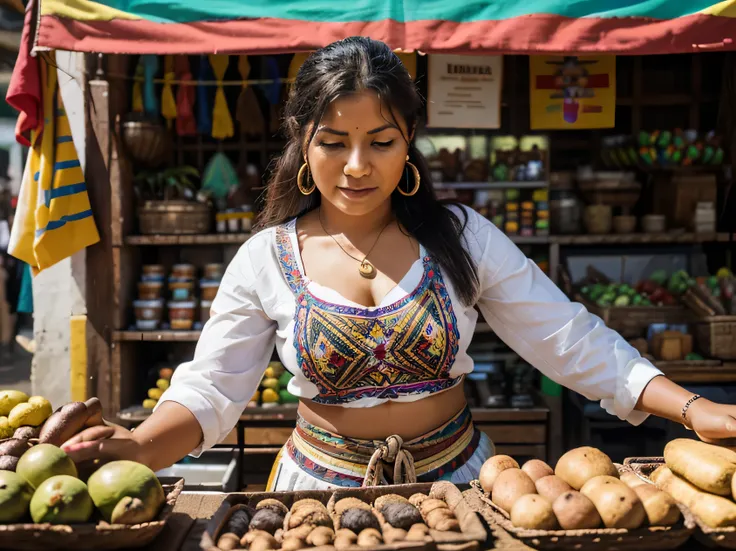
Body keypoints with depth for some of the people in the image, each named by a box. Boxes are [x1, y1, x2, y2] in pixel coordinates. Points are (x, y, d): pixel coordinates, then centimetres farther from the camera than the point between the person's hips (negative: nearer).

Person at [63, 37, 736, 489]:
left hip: (453, 478, 1)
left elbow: (573, 340, -8)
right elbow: (209, 388, -9)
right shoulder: (266, 259, -8)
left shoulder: (463, 238, -9)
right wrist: (138, 446, -28)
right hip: (324, 487, 0)